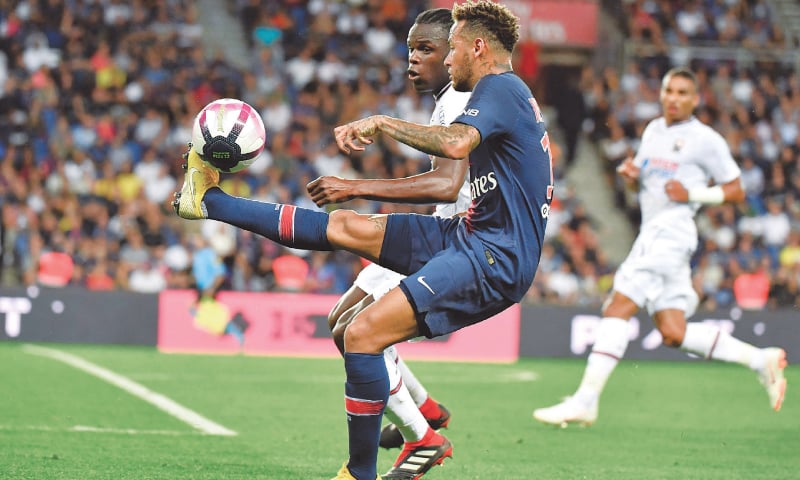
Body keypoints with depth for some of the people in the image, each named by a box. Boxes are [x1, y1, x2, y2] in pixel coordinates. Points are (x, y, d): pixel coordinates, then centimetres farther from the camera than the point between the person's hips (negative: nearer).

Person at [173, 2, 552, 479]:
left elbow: (456, 143, -31)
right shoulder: (508, 94, 20)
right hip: (472, 236, 10)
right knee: (346, 226, 12)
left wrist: (382, 123, -19)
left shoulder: (500, 87, -11)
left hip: (493, 257, -10)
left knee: (363, 334, -19)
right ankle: (210, 200, 20)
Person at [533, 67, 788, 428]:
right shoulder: (653, 130, 20)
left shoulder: (706, 140, -2)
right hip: (652, 232, 9)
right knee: (673, 334, 4)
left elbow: (736, 190, 1)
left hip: (672, 232, -9)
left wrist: (692, 193, -13)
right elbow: (640, 181, 30)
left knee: (617, 310, -16)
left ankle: (585, 401, -16)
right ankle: (761, 360, 14)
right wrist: (630, 173, 6)